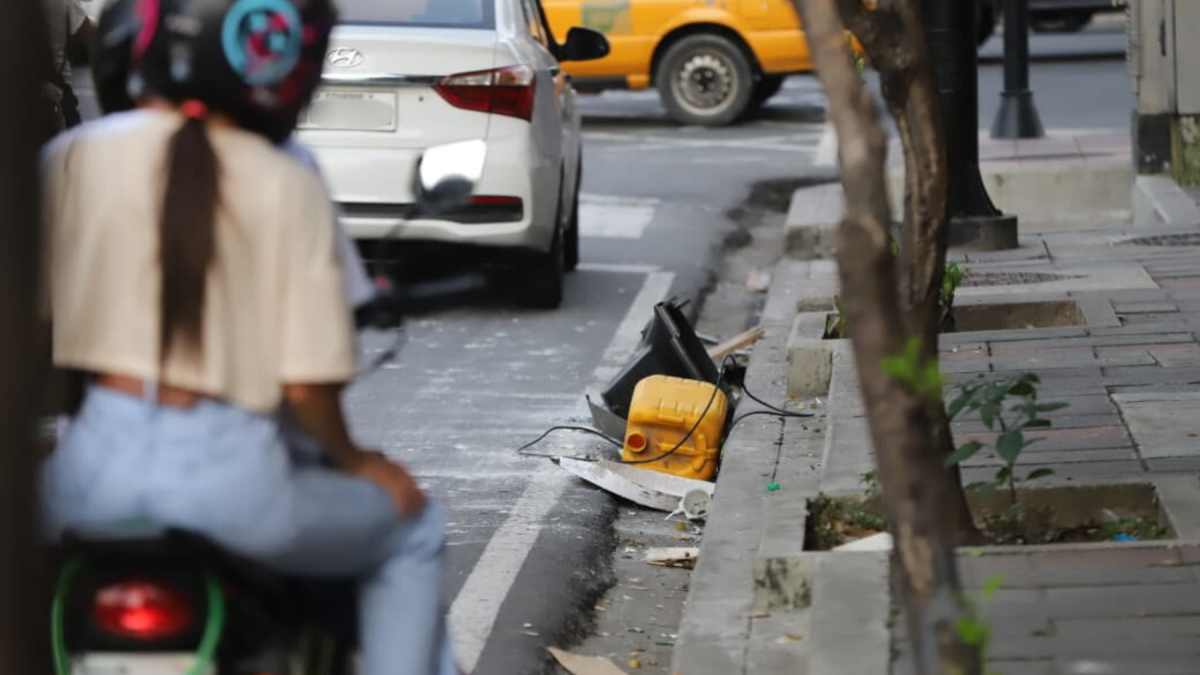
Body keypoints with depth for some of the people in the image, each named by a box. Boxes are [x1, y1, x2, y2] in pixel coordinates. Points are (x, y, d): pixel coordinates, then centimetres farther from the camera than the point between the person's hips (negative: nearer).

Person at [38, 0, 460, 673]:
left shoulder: (72, 157, 1)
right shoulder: (290, 186, -3)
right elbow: (308, 384, -6)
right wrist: (353, 460, 13)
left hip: (96, 465, 2)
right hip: (227, 476, -2)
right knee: (414, 533, 24)